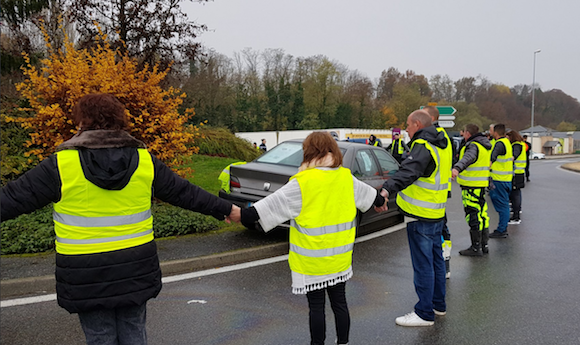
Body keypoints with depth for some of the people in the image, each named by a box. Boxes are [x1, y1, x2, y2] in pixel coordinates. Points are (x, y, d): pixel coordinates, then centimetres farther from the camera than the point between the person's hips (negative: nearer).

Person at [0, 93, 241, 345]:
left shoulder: (61, 165, -10)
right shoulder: (144, 161, -1)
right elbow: (185, 193, 7)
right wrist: (226, 209, 18)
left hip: (87, 276, -2)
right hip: (135, 270, 3)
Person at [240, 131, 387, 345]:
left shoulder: (303, 183, -19)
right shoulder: (346, 178, 0)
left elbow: (272, 204, -18)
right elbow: (368, 194, 19)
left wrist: (244, 215, -7)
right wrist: (381, 201, 40)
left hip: (312, 261, -5)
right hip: (340, 258, 5)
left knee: (316, 307, 8)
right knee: (339, 302, 17)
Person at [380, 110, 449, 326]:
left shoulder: (423, 146, -19)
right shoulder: (441, 144, 11)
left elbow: (409, 171, -36)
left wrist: (388, 189, -49)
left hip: (420, 215, -10)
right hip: (436, 213, 10)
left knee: (423, 264, -3)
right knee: (436, 260, 19)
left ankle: (424, 313, 6)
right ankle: (438, 304, 33)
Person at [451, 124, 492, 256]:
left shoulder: (473, 146, -17)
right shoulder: (485, 145, 14)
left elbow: (468, 158, -39)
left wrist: (457, 168, -56)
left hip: (471, 187, -10)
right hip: (482, 185, 10)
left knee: (473, 216, -5)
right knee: (481, 214, 15)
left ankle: (476, 248, -1)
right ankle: (484, 245, 23)